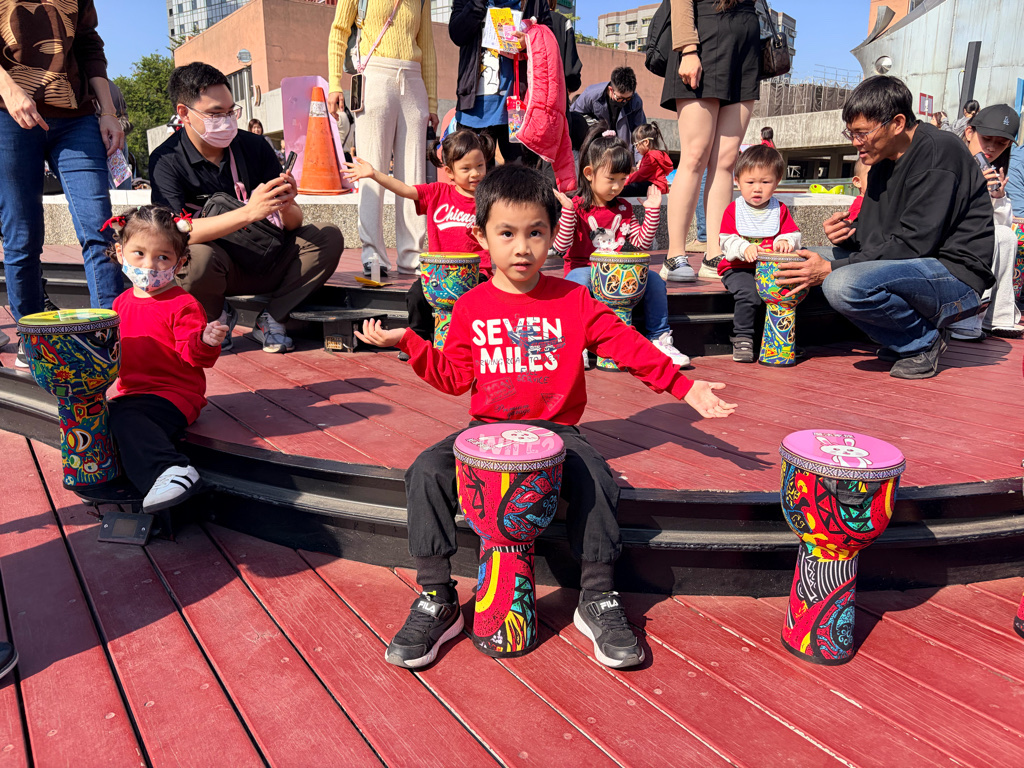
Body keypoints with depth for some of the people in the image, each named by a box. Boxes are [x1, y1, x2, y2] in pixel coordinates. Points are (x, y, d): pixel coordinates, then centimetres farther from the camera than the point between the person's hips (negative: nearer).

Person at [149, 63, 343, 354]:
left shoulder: (254, 146, -1)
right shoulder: (166, 160, -11)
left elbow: (294, 223, -1)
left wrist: (286, 207, -28)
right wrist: (249, 212, -37)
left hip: (265, 260, 3)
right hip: (217, 267, -3)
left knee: (329, 237, -17)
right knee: (195, 259, -37)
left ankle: (271, 319, -11)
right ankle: (216, 317, -2)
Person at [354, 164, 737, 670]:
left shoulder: (573, 300, 1)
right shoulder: (471, 307, 6)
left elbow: (628, 345, -2)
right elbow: (454, 376, 9)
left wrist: (685, 387, -9)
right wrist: (406, 342, -1)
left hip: (556, 430, -1)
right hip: (487, 430, 2)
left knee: (595, 478, -30)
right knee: (427, 472, -22)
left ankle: (598, 600, -8)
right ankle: (437, 601, -7)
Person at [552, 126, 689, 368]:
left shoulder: (622, 208, 12)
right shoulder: (576, 207, -5)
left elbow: (642, 242, 11)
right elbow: (561, 246, -15)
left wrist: (652, 210, 7)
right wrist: (568, 210, -23)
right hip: (582, 269, -5)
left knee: (654, 280, -14)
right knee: (579, 280, -38)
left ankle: (659, 339, -4)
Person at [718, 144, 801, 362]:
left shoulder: (780, 210, 13)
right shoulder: (733, 210, 4)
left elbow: (793, 234, 6)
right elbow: (727, 241, -5)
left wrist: (785, 242, -19)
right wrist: (744, 248, -25)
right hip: (739, 268, -3)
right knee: (748, 293, -31)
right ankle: (742, 338, -16)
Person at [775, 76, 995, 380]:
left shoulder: (939, 154, -15)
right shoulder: (884, 160, 11)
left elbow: (912, 244, -22)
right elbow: (876, 235, 15)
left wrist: (831, 269, -22)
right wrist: (849, 235, -10)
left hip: (956, 273, -10)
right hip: (913, 267, 10)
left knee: (844, 284, -33)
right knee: (806, 260, 5)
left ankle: (924, 340, -6)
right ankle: (903, 340, 3)